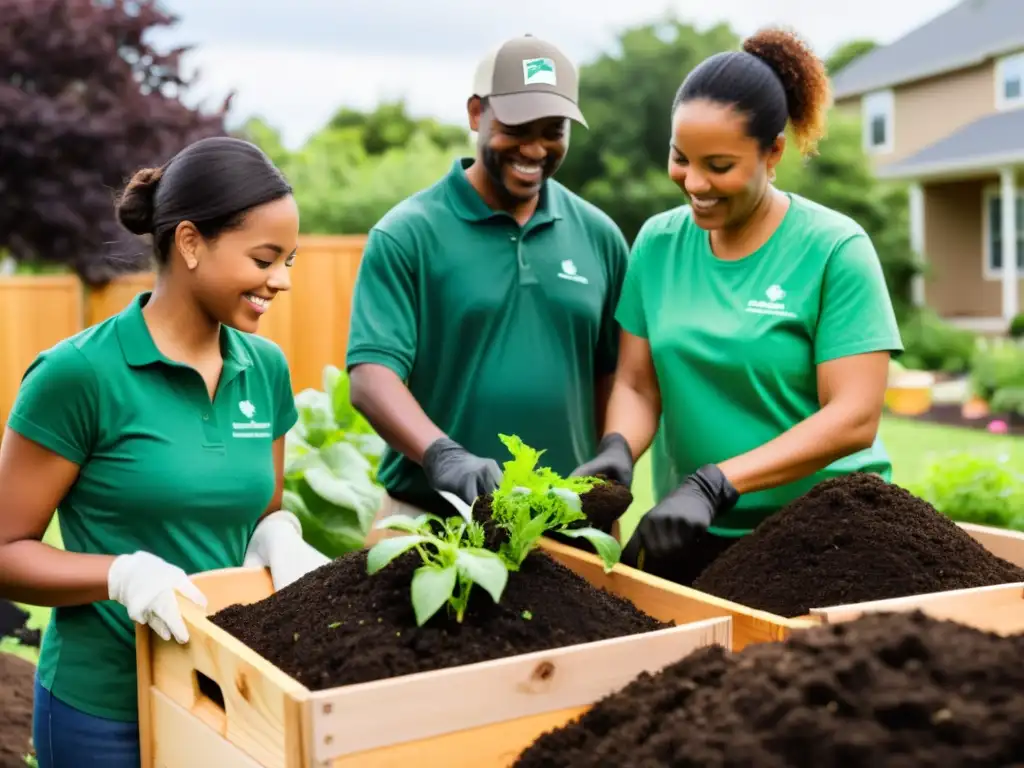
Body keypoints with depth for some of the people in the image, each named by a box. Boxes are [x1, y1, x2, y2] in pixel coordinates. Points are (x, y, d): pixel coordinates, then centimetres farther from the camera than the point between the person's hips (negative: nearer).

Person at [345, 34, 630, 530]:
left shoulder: (599, 235, 5)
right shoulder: (407, 234, -6)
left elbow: (611, 379, 10)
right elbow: (371, 377, -13)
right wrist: (441, 454, -29)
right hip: (431, 521, -3)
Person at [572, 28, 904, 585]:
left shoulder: (835, 250, -11)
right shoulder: (657, 243, 2)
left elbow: (854, 419, -16)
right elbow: (636, 385, 3)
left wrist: (714, 484, -25)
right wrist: (616, 450, -19)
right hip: (691, 538, 4)